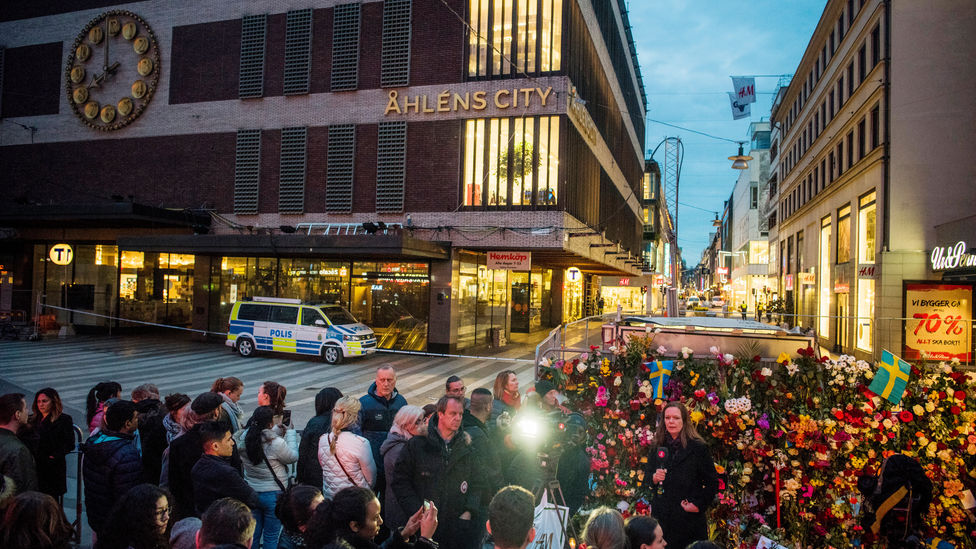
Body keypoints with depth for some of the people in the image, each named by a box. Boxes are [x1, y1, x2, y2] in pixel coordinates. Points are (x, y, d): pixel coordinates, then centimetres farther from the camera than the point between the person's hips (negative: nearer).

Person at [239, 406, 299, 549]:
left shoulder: (244, 437, -6)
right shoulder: (276, 442, -25)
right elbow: (293, 457, -9)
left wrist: (277, 429, 6)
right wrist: (290, 431, -4)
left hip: (251, 492, 6)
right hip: (273, 494, -6)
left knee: (252, 534, 21)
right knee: (271, 537, 10)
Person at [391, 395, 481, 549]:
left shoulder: (467, 448, 6)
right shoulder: (416, 445, -3)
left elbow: (477, 483, 12)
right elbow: (400, 481, -3)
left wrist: (469, 512, -1)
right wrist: (418, 512, -10)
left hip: (458, 524, 2)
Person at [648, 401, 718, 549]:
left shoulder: (698, 448, -5)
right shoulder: (658, 448, 7)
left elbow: (712, 482, -2)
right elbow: (646, 479, 14)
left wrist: (699, 505, -8)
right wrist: (654, 478, -7)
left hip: (689, 518, -3)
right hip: (661, 517, 3)